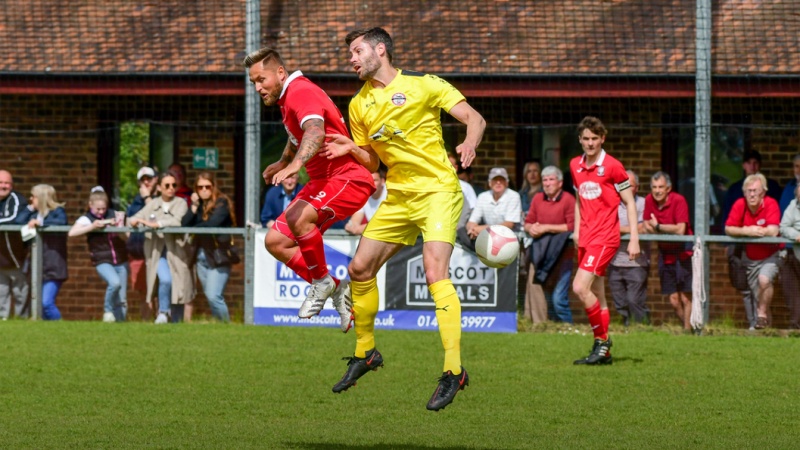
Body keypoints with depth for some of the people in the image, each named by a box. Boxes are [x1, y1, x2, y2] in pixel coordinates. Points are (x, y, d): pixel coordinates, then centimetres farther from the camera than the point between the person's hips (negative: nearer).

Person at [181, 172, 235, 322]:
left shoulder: (222, 203, -5)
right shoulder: (198, 204, 12)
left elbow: (212, 223, -19)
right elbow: (184, 224, 1)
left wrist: (195, 228, -3)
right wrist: (194, 206, -8)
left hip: (218, 256, -7)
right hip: (201, 256, 7)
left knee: (213, 296, -16)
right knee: (211, 297, 8)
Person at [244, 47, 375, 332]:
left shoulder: (302, 92, -18)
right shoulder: (287, 98, 14)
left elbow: (315, 132, -38)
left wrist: (295, 164, -54)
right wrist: (281, 164, 52)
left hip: (348, 177, -11)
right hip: (321, 180, 11)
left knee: (299, 217, -36)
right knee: (275, 241, 3)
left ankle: (323, 281, -13)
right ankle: (335, 290, 10)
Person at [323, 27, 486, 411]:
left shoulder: (422, 85, -7)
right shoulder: (360, 105, 11)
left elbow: (474, 118, -8)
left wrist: (469, 142, -30)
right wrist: (352, 149, -4)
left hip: (437, 191, -7)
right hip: (398, 198, 7)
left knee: (435, 272, -23)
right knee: (360, 268, 6)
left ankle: (453, 371, -24)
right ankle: (364, 353, 28)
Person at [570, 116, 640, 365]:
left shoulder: (612, 166, -8)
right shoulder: (575, 165, 10)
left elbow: (629, 202, -5)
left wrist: (634, 239, -9)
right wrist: (577, 229, 16)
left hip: (605, 237, -7)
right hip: (586, 238, 7)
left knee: (580, 287, -19)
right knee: (596, 295, 9)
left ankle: (602, 340, -7)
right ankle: (603, 352, 13)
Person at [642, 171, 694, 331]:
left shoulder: (679, 201, -15)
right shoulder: (649, 200, 1)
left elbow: (680, 230, -22)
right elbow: (647, 228, 4)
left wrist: (658, 227, -11)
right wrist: (669, 230, -11)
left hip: (683, 253, -5)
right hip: (665, 255, 5)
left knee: (686, 297, -5)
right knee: (673, 299, 5)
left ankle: (688, 329, -1)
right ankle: (687, 326, 18)